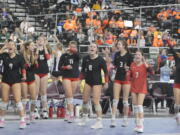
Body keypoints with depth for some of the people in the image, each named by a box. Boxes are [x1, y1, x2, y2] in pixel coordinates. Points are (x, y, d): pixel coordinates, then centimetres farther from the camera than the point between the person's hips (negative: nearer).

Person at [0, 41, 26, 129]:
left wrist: (24, 75, -19)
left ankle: (23, 120, -5)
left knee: (18, 100, -9)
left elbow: (22, 68, -3)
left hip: (16, 81, -2)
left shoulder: (19, 57, -4)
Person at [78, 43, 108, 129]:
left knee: (96, 101, -12)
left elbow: (105, 71, -5)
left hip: (97, 82, -5)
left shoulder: (100, 60, -12)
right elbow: (83, 70, 13)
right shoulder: (85, 59, 1)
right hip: (88, 81, 5)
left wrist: (106, 82, -7)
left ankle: (99, 122, -9)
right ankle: (84, 119, 26)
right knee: (85, 100, 8)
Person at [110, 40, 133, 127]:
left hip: (126, 78, -4)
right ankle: (113, 120, -4)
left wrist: (127, 68, -23)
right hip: (117, 78, 4)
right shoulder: (117, 54, 8)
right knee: (115, 99, -1)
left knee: (125, 100, 3)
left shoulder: (129, 55, -6)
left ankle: (125, 119, 12)